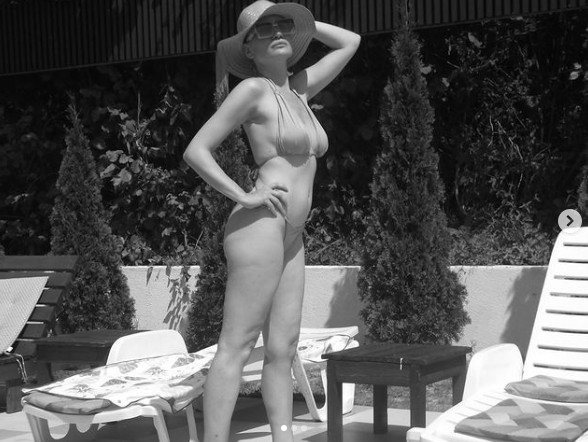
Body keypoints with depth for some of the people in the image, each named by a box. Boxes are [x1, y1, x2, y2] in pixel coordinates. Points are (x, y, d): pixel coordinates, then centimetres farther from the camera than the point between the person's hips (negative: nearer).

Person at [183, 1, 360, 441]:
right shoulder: (252, 89, -3)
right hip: (260, 226, -8)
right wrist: (245, 197, -9)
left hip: (291, 239, 8)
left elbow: (350, 41, 30)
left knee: (283, 349, 6)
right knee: (236, 346, -10)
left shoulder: (298, 89, 19)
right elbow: (196, 150, -7)